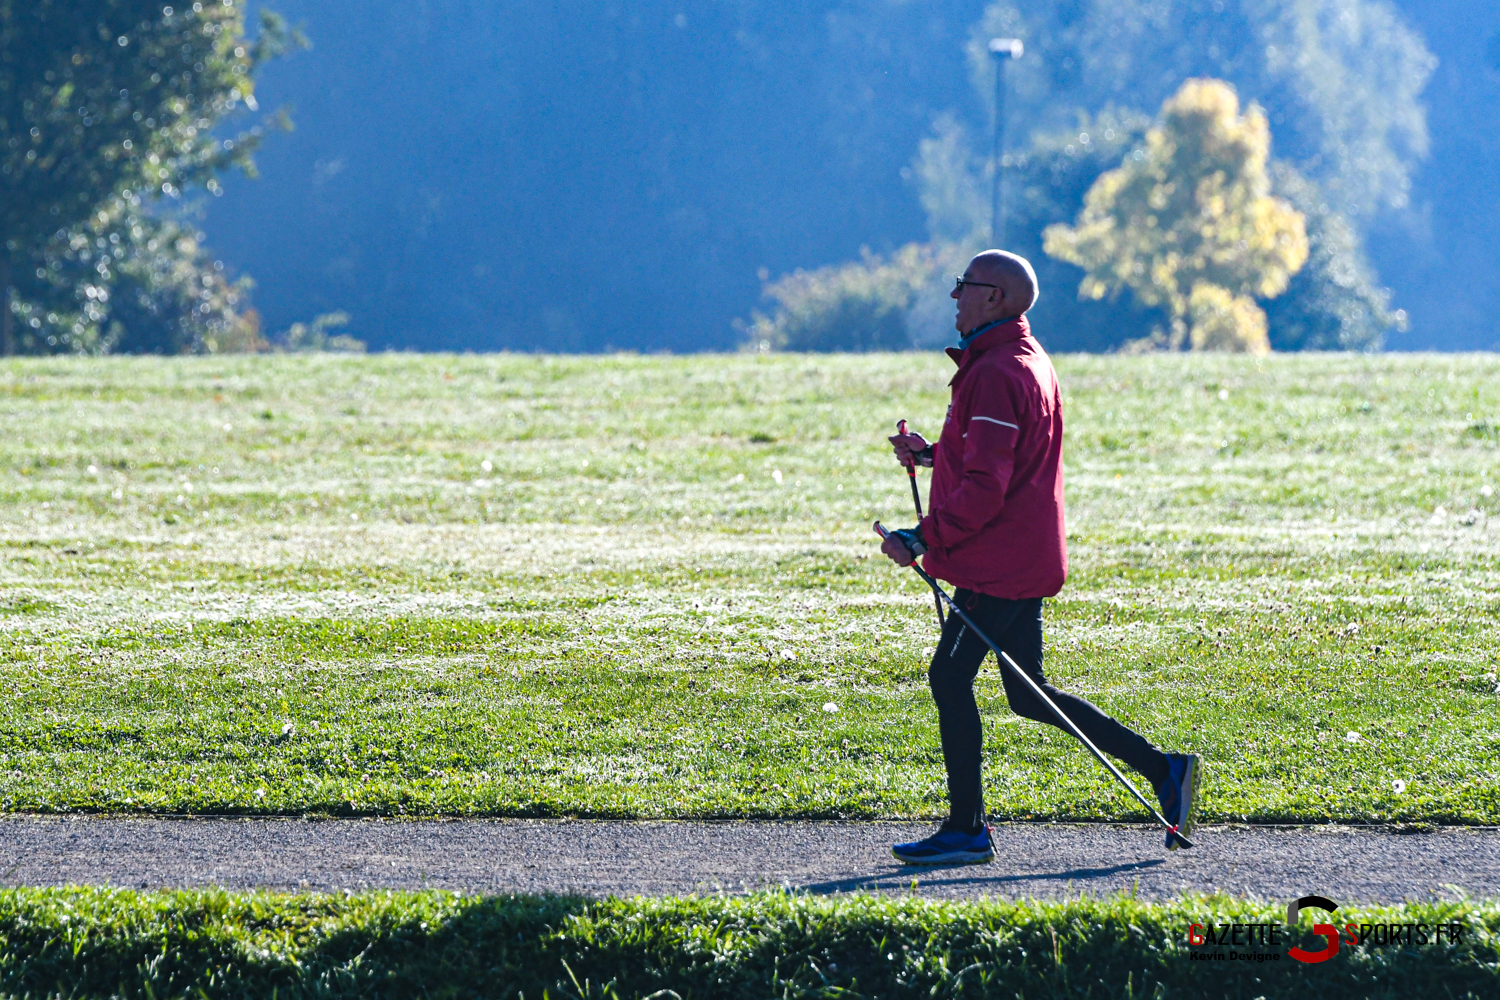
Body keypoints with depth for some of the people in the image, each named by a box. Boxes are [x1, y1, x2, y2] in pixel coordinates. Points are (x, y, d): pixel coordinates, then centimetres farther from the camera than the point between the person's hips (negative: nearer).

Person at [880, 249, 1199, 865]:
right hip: (1026, 559, 10)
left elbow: (985, 489, -24)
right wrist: (930, 454, 13)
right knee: (1028, 694, 13)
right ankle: (1161, 770, 11)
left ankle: (966, 832, 0)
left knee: (950, 676, -3)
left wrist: (924, 540, -21)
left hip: (1000, 562, -10)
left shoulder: (996, 374, -18)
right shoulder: (1028, 362, 16)